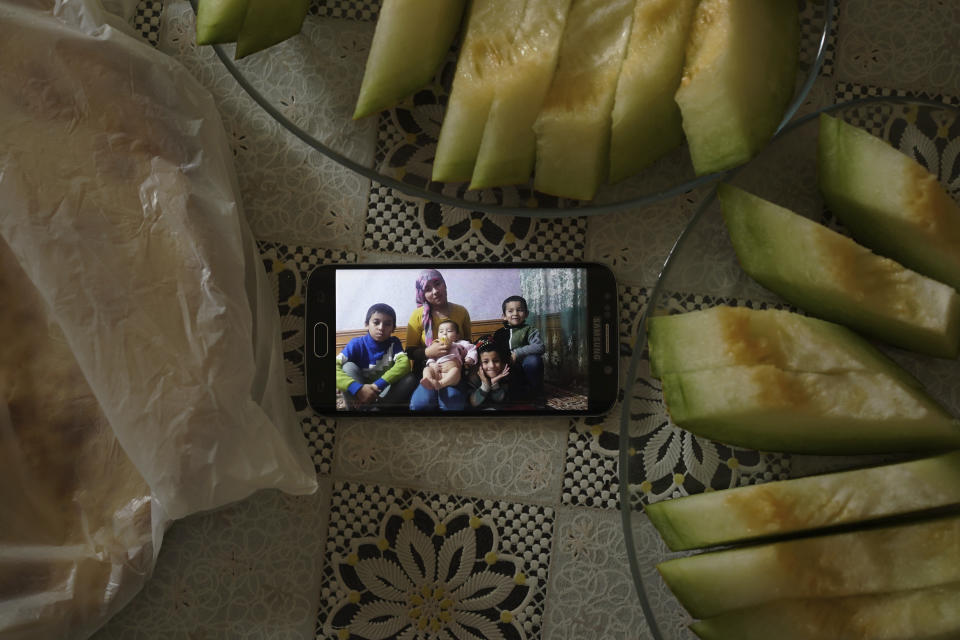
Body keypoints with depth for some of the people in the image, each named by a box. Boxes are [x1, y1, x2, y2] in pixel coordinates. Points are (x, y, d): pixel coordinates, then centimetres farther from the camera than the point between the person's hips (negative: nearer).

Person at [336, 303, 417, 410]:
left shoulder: (394, 343, -7)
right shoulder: (357, 344, -12)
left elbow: (404, 364, -26)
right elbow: (336, 367, -27)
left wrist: (378, 385, -38)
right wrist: (358, 389, -42)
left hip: (384, 394, 1)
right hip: (358, 394, -1)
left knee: (409, 378, -23)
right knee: (349, 367, -25)